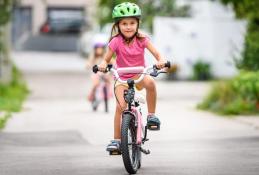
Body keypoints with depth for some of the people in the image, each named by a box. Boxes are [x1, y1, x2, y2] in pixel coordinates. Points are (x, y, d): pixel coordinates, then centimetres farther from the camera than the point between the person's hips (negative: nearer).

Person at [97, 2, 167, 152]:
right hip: (122, 78, 0)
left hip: (139, 75, 0)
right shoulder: (116, 41, -12)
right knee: (120, 106, -19)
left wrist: (161, 61, -38)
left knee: (150, 82, -35)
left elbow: (156, 54, -15)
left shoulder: (142, 39, -9)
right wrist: (103, 64, -31)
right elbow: (107, 59, -7)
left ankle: (152, 115, -16)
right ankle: (117, 140, -6)